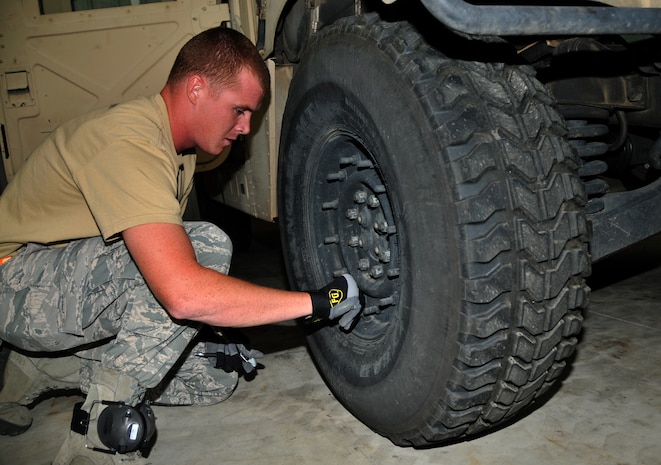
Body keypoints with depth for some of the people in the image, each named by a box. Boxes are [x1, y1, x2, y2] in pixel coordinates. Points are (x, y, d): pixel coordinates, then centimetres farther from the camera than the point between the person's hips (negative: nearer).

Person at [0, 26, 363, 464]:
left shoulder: (177, 147, 4)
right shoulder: (129, 143, -28)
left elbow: (163, 263, 15)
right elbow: (184, 293, -40)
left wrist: (206, 335, 4)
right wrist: (316, 301, -31)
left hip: (82, 287, 10)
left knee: (216, 378, 2)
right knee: (206, 246, -30)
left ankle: (49, 366, 9)